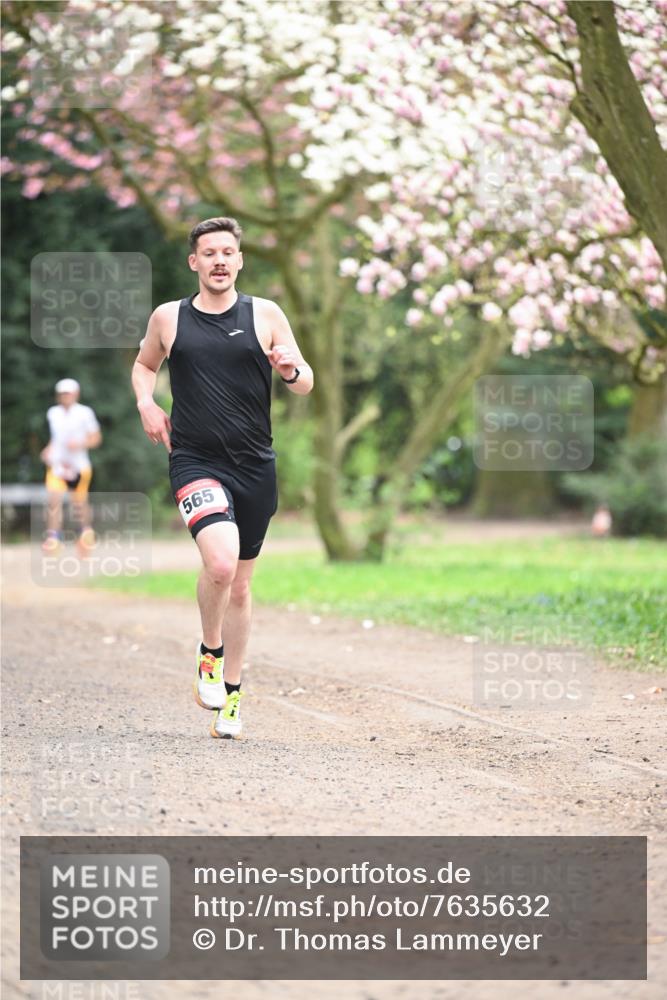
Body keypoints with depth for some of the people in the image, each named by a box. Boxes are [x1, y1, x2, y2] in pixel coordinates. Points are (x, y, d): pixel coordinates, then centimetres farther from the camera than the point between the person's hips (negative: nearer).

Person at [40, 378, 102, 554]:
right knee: (53, 499, -16)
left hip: (79, 465, -2)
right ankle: (54, 535, -12)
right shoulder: (52, 413, 8)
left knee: (79, 503, 6)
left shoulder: (85, 413, -5)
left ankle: (85, 530, 31)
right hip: (57, 463, 2)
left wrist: (80, 444, -19)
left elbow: (96, 438, -3)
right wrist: (49, 450, 7)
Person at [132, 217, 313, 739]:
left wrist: (291, 370, -19)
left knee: (240, 584, 11)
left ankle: (230, 695, 26)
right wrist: (146, 403, 4)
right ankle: (210, 652, 1)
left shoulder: (265, 314, 4)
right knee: (220, 561, -26)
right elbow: (144, 365, 24)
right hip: (195, 462, -2)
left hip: (255, 466, 2)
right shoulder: (169, 318, 5)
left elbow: (306, 385, 4)